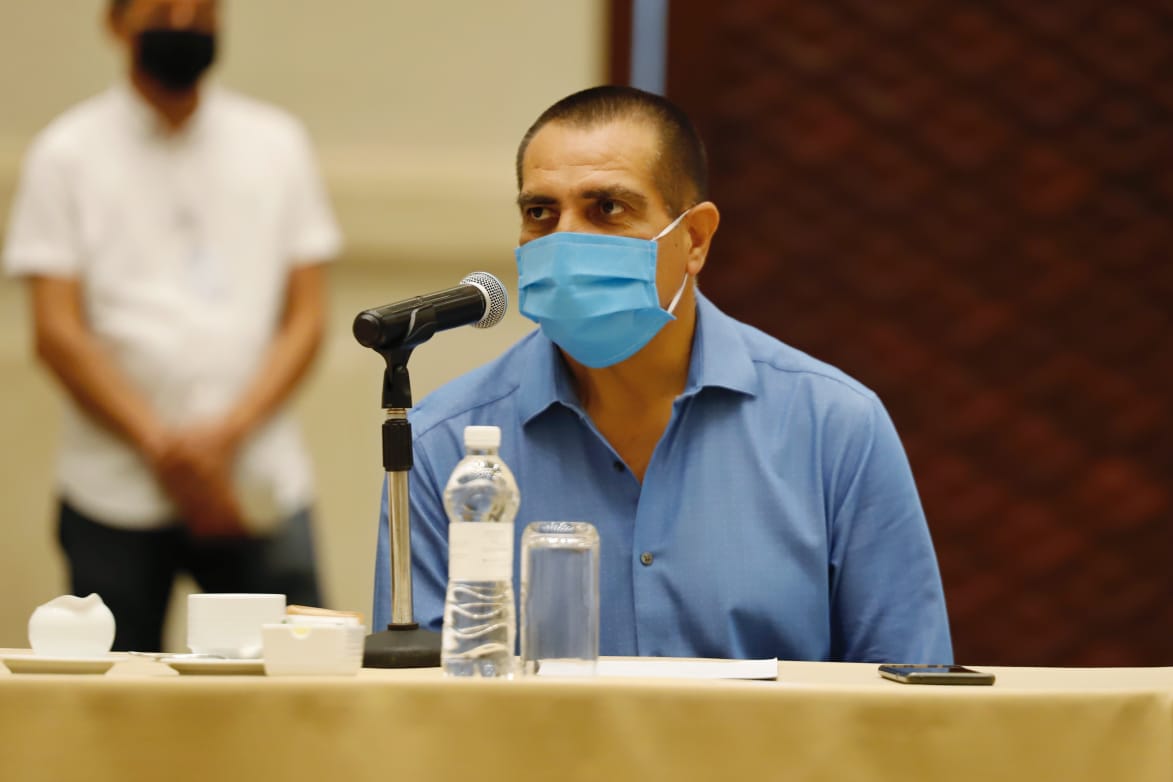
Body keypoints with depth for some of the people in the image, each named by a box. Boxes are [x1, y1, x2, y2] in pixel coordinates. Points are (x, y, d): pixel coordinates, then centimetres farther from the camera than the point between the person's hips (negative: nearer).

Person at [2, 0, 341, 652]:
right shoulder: (69, 154, 5)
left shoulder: (277, 144, 12)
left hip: (261, 484, 2)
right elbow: (58, 331, -2)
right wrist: (160, 445, -13)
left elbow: (306, 317, 6)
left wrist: (228, 433, -9)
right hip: (116, 494, -1)